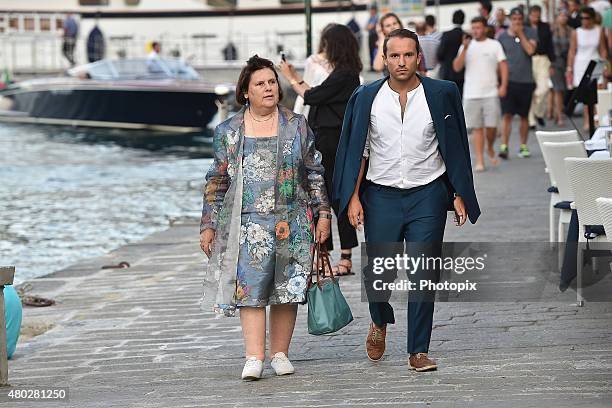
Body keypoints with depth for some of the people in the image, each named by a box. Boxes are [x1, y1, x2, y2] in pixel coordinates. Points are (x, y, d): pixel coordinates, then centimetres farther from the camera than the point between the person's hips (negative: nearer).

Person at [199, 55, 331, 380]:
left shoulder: (297, 125, 8)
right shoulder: (228, 131, 7)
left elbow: (314, 172, 10)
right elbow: (217, 180, 10)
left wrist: (323, 213, 4)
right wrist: (208, 225, 6)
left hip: (292, 221, 1)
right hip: (248, 222, -1)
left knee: (287, 289, 1)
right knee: (250, 286, -10)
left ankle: (280, 353, 11)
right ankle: (254, 357, -13)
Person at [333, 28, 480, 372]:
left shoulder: (441, 95, -1)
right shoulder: (367, 98, 2)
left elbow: (455, 148, 3)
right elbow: (358, 151, 6)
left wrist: (459, 195, 0)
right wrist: (353, 197, 0)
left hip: (427, 195, -1)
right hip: (381, 197, 1)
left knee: (423, 275, -2)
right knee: (376, 272, 4)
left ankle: (419, 351, 6)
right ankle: (381, 321, 36)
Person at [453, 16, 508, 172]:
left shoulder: (494, 45, 4)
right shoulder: (466, 46, 8)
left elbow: (503, 65, 2)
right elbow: (457, 67, -1)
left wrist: (503, 85, -10)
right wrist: (464, 49, -13)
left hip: (491, 93, -1)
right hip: (471, 94, 1)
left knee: (491, 126, -4)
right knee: (477, 128, 1)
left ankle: (490, 148, 25)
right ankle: (480, 160, 3)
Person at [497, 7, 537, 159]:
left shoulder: (530, 32, 4)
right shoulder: (502, 36, 5)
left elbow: (530, 50, -11)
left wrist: (520, 34, -8)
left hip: (526, 80, 1)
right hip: (508, 80, -1)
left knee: (524, 116, 10)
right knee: (507, 114, -10)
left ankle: (523, 146, 21)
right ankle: (504, 146, -13)